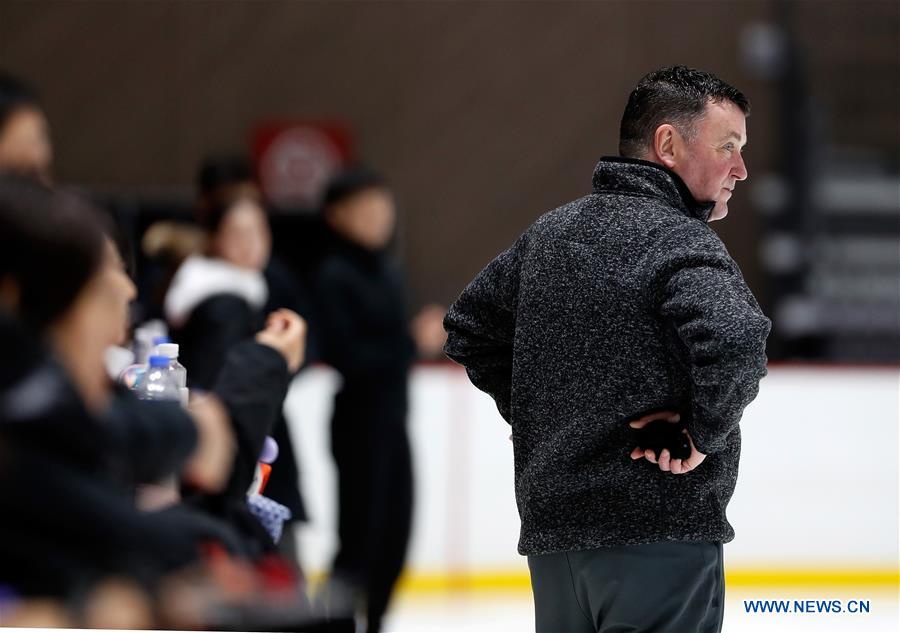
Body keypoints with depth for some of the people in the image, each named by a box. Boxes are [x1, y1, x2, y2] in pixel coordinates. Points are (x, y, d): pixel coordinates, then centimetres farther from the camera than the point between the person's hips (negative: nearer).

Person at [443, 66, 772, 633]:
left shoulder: (551, 232, 11)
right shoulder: (680, 241, -14)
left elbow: (469, 330, 21)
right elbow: (736, 341, -32)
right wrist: (706, 434, -17)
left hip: (552, 527, 8)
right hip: (661, 535, -8)